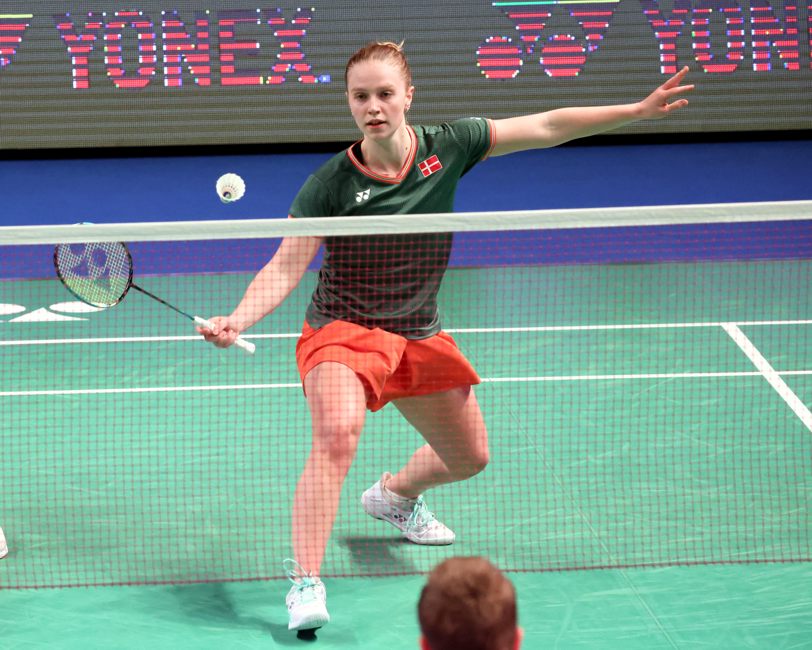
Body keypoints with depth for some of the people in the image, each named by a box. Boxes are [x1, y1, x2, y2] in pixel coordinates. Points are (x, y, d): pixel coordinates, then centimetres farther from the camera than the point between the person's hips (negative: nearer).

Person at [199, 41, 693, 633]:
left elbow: (544, 127, -2)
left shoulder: (445, 148, -8)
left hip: (421, 336, 5)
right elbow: (286, 269, -17)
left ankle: (394, 495, 51)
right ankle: (306, 584, -29)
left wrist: (638, 111, -3)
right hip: (343, 333, -5)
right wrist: (237, 320, -34)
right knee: (338, 433, -34)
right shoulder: (332, 184, -17)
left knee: (469, 457, 17)